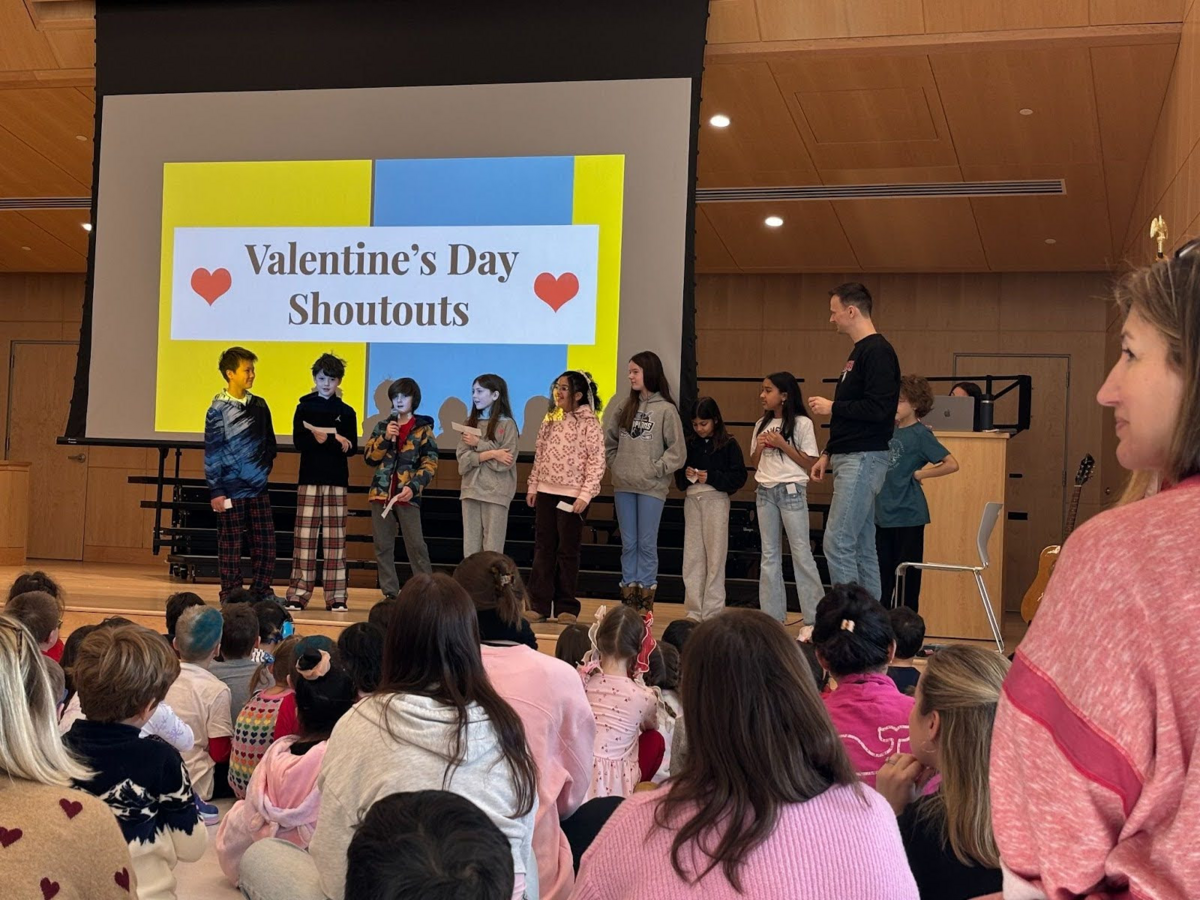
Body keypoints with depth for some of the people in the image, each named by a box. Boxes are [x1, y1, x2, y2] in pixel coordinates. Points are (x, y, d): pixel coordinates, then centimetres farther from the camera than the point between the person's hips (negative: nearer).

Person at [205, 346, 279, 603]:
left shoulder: (259, 405, 8)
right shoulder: (218, 410, -6)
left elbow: (269, 442, 20)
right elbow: (211, 453, -7)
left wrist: (265, 468, 11)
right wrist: (216, 491, -10)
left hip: (258, 487, 5)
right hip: (231, 489, -5)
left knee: (265, 543, 6)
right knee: (231, 545, 2)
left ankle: (261, 591, 18)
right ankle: (231, 596, 10)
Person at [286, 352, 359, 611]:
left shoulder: (347, 412, 10)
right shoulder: (304, 408, 8)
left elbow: (352, 448, 2)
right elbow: (299, 442, -5)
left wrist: (322, 438, -13)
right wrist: (335, 440, -14)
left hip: (336, 482, 1)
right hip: (309, 479, -1)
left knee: (335, 539, 0)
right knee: (305, 537, -3)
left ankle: (336, 596, 2)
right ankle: (298, 594, 0)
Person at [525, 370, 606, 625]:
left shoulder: (589, 423, -9)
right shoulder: (550, 420, 10)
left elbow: (597, 462, -12)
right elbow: (539, 456, 15)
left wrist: (585, 495, -18)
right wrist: (532, 486, 11)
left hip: (572, 496, -6)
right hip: (546, 492, 6)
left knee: (567, 552, 1)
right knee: (543, 549, 6)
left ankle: (567, 608, 11)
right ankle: (539, 606, 11)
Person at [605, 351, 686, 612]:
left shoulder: (666, 409, -6)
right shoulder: (625, 407, 9)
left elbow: (677, 450, -7)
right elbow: (609, 439, 17)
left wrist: (656, 469, -10)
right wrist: (615, 463, 6)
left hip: (652, 488, -5)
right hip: (623, 485, 5)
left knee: (647, 544, 1)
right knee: (628, 544, 9)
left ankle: (645, 598, 7)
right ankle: (628, 595, 15)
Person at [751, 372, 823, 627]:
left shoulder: (802, 423, -5)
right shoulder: (762, 424, 11)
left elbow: (810, 463, -7)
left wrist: (782, 444, -14)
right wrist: (759, 447, -4)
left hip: (791, 491, -6)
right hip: (765, 491, 6)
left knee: (801, 553, -4)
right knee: (769, 555, 8)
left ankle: (814, 618, 1)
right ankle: (772, 616, 13)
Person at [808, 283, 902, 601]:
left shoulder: (877, 352, -13)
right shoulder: (859, 353, 19)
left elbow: (878, 408, -23)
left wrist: (832, 407, -12)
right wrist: (828, 454, 19)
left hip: (863, 459, -11)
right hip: (850, 458, 11)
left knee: (838, 544, -12)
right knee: (862, 547, 11)